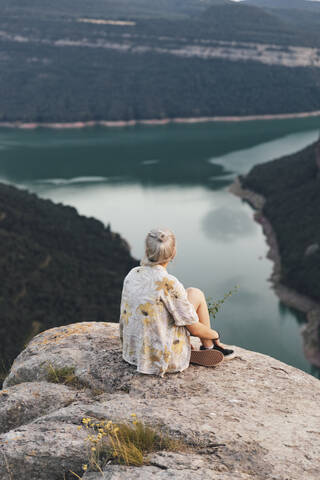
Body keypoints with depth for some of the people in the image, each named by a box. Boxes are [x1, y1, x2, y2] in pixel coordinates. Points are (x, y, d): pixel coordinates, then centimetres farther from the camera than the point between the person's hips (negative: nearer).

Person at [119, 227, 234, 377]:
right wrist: (215, 334, 10)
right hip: (164, 358, -6)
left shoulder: (132, 274, -3)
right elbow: (194, 328, -12)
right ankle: (208, 346, 23)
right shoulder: (170, 284, -22)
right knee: (195, 293, 6)